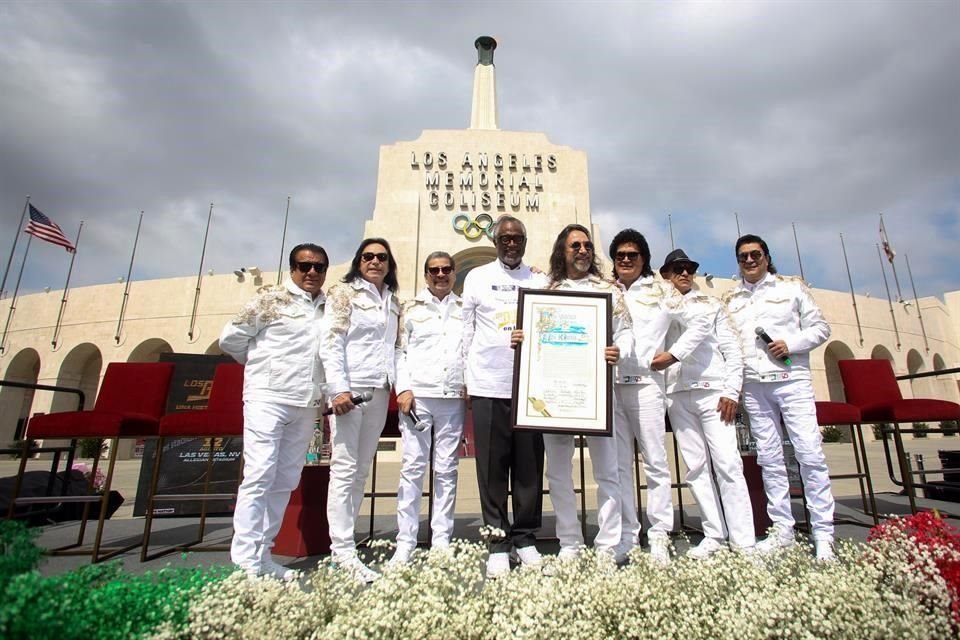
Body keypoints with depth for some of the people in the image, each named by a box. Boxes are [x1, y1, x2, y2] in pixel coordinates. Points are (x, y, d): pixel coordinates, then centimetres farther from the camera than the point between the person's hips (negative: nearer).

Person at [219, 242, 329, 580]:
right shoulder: (271, 298, 1)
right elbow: (231, 339, 4)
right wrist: (263, 364, 12)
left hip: (307, 404, 5)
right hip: (268, 397, -4)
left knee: (286, 480, 8)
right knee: (259, 475, -6)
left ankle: (262, 555, 19)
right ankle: (244, 560, 3)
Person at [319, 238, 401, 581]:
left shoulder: (393, 302, 18)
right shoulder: (344, 293, 2)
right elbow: (330, 343, -7)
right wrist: (339, 389, -16)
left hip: (379, 393, 6)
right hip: (348, 389, -5)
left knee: (361, 471, 8)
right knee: (344, 469, -5)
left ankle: (343, 542, 18)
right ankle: (343, 551, 2)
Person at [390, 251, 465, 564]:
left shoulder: (465, 309, 15)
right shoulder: (412, 308, 11)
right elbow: (400, 351, 6)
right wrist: (403, 388, -4)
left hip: (453, 398, 2)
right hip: (417, 395, -1)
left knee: (446, 470, 5)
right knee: (412, 467, -1)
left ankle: (441, 541, 15)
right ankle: (405, 542, 8)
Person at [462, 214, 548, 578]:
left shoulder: (539, 282, 12)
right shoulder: (477, 278, 10)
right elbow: (466, 330, 9)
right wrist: (465, 378, 5)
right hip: (488, 386, -1)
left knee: (529, 466, 5)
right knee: (492, 467, 3)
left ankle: (525, 538, 20)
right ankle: (497, 543, 15)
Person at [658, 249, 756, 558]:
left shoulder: (711, 305, 14)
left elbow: (732, 349, 8)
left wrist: (731, 391, -1)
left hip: (712, 390, -1)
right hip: (677, 394, 1)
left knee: (728, 464, -5)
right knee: (695, 467, 3)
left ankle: (743, 541, 0)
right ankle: (713, 535, 11)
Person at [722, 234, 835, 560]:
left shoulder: (792, 287, 10)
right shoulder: (730, 299, 14)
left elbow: (820, 328, 8)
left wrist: (791, 344, -9)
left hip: (791, 379, -2)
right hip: (753, 386, 2)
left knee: (811, 454, -6)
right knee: (769, 459, 5)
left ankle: (823, 534, 4)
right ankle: (783, 530, 14)